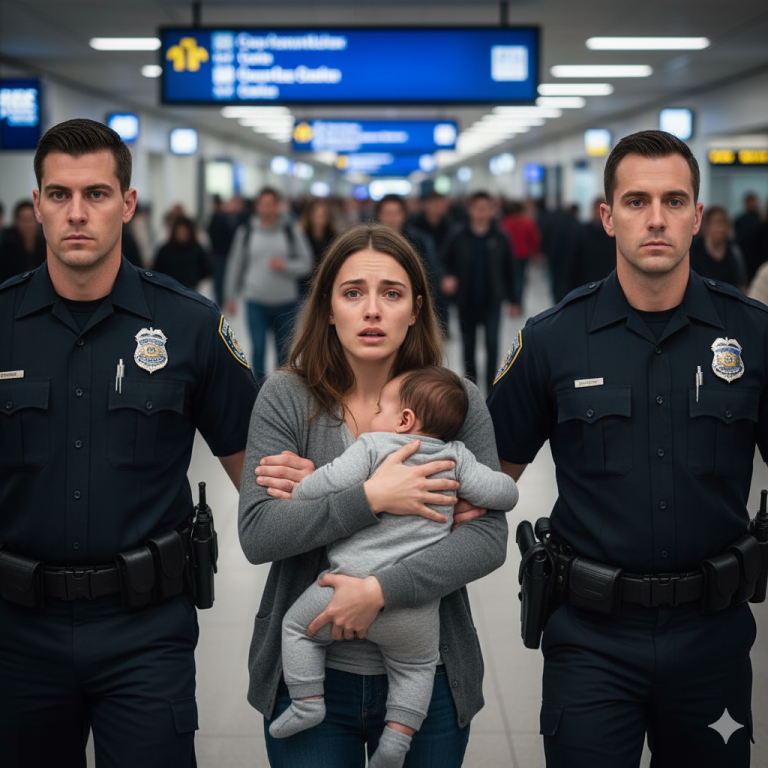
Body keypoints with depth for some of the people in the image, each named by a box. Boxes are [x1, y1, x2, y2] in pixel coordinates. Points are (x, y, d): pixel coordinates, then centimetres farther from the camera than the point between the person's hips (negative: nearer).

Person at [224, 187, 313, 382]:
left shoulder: (292, 231, 0)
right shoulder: (246, 231, 2)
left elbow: (306, 263, 2)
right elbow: (235, 264, 9)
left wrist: (285, 265, -17)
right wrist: (230, 297, 11)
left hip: (286, 302, 1)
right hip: (256, 301, -1)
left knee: (284, 351, 11)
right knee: (258, 349, -9)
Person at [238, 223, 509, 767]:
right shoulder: (286, 397, -5)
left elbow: (488, 538, -11)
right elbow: (257, 534, -13)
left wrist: (380, 590, -21)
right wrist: (372, 498, -21)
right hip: (309, 675, -1)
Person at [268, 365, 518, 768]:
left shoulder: (372, 446, -6)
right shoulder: (456, 458, 3)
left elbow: (331, 481, -16)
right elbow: (505, 493, 1)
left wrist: (294, 495, 2)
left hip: (353, 586, -3)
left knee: (297, 625, 20)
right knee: (417, 666, 24)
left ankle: (307, 701, 14)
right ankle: (398, 735, 10)